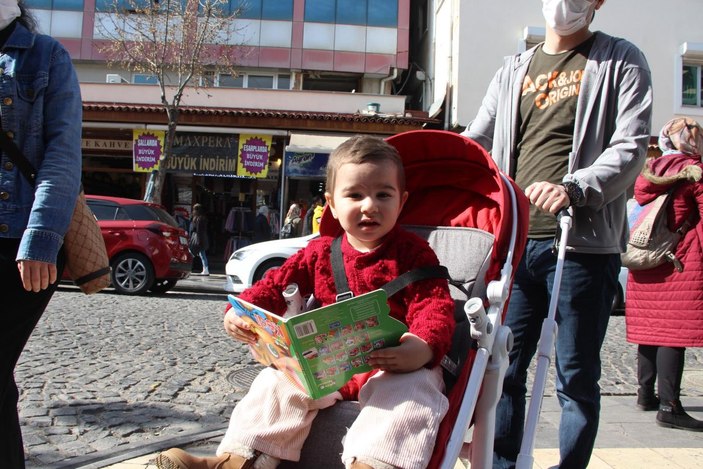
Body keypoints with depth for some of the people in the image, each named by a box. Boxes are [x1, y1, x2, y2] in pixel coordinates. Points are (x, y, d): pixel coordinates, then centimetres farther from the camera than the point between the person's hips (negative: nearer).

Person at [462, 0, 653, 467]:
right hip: (516, 240, 4)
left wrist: (573, 187, -23)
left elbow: (630, 148, -6)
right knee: (502, 367, 6)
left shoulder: (621, 61, 7)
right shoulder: (514, 70, 19)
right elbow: (474, 144, 19)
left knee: (577, 377, 3)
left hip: (584, 242, -4)